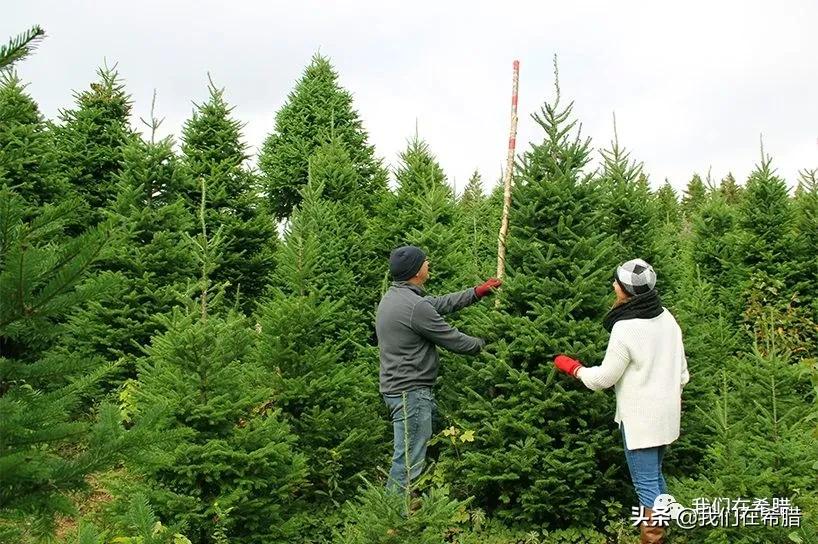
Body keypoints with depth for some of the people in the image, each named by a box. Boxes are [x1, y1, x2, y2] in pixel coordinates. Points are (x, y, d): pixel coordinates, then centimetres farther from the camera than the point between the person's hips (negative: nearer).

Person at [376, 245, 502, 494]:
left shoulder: (393, 296, 11)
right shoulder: (414, 306, -21)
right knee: (409, 463, -7)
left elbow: (440, 303, 18)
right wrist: (483, 343, 6)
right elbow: (452, 340, -12)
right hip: (410, 391, -11)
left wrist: (477, 292, 20)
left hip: (397, 386, 11)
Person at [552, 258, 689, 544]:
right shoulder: (666, 318, 0)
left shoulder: (625, 328, -23)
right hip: (665, 413, 9)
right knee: (655, 476, 22)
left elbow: (603, 378, -13)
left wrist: (573, 368, 3)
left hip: (640, 418, -8)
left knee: (646, 484, 1)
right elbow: (682, 371, 9)